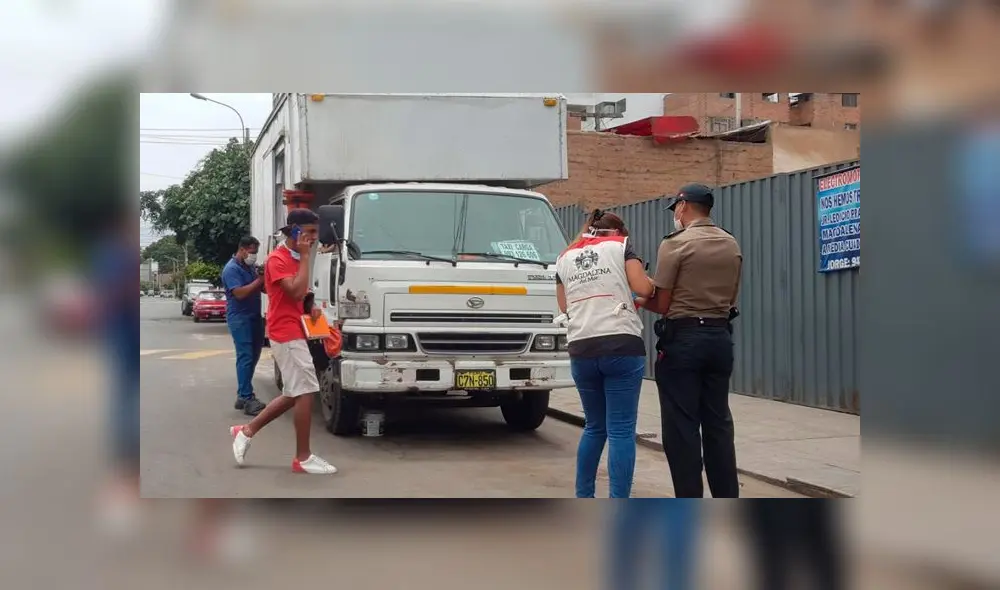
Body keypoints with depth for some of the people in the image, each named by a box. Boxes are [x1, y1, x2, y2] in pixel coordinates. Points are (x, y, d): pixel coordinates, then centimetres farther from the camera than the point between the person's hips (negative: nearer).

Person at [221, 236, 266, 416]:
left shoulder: (251, 266, 13)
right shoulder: (231, 269, -11)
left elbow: (262, 288, 16)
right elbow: (239, 293, -22)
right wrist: (259, 280, -18)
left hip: (254, 317, 9)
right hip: (240, 318, -9)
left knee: (253, 355, 11)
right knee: (245, 357, -12)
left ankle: (243, 394, 19)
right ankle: (247, 400, -13)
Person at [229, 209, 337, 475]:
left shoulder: (295, 259, 16)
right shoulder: (278, 259, -13)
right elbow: (296, 292, -25)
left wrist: (310, 310, 10)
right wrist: (305, 257, -18)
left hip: (293, 333, 10)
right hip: (287, 335, -10)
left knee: (294, 394, 13)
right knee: (306, 392, -9)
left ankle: (246, 431, 22)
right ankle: (303, 458, -3)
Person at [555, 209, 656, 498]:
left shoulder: (564, 257, 19)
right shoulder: (620, 246, 7)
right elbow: (642, 288, -1)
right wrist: (651, 282, 19)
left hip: (581, 349, 4)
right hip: (621, 345, -4)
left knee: (594, 427, 20)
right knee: (621, 430, -3)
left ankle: (582, 500, 23)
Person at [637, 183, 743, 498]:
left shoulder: (676, 243, -9)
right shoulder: (732, 245, 10)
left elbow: (662, 304, -8)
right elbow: (730, 299, 15)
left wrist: (639, 301, 10)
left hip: (683, 338, -6)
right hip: (720, 337, 6)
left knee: (681, 426, 0)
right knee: (719, 423, 12)